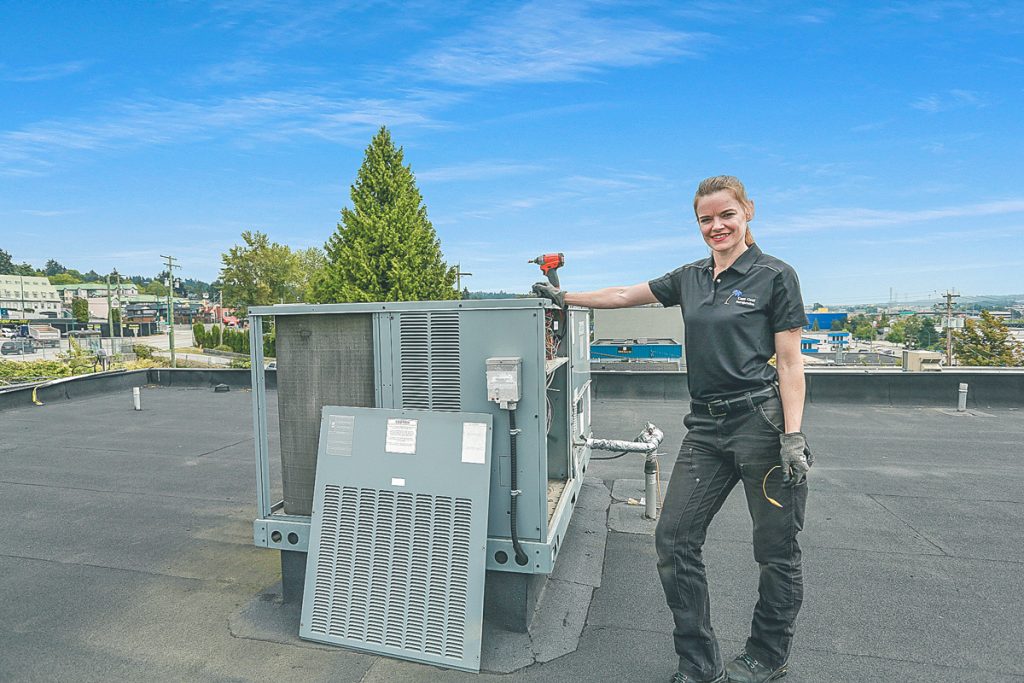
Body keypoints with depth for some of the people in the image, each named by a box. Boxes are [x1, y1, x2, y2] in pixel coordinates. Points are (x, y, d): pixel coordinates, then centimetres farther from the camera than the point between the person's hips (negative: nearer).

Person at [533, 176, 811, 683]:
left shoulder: (775, 276, -3)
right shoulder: (691, 278, 12)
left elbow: (790, 363, -7)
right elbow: (625, 295, 19)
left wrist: (794, 437, -13)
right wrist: (565, 297, 20)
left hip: (763, 422, -5)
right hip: (707, 426, 5)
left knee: (775, 549, 8)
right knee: (674, 538, 2)